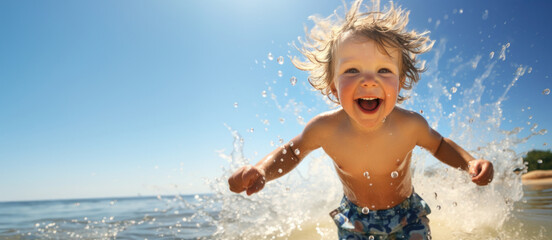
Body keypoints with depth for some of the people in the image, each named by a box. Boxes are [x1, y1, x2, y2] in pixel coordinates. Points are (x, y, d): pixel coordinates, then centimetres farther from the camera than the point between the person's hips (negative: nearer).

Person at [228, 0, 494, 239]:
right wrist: (261, 170, -28)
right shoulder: (326, 128, -28)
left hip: (406, 215, 1)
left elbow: (439, 145, -2)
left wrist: (470, 162, -21)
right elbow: (292, 151, -8)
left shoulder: (409, 125, -26)